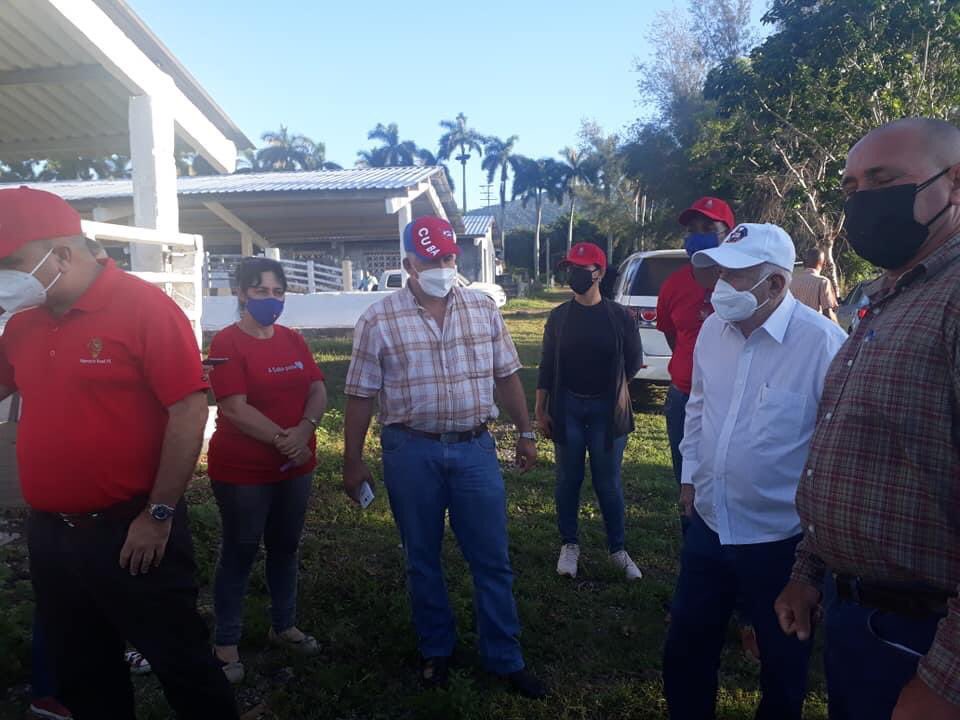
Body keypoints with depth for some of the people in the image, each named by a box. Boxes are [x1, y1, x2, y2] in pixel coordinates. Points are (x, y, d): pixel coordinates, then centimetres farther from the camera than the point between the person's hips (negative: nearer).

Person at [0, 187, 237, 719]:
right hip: (48, 535, 7)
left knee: (182, 665, 8)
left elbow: (190, 409, -18)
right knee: (81, 676, 22)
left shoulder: (143, 306, -14)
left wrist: (159, 515, -17)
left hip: (129, 532, -7)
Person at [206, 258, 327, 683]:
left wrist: (304, 430, -18)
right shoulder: (227, 342, -13)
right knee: (240, 552, 6)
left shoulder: (293, 340, 6)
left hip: (295, 466, 6)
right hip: (242, 470, -6)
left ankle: (283, 626, 34)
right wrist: (282, 439, -21)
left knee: (285, 546, 17)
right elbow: (236, 410, -21)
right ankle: (225, 643, 21)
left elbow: (318, 390, 0)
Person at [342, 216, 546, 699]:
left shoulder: (483, 309, 3)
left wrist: (525, 432, 11)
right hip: (411, 451, -1)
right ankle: (436, 651, 34)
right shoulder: (379, 319, -4)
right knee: (422, 560, 13)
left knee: (492, 559, 8)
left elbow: (506, 376, 10)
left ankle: (505, 659, 25)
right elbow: (361, 395, -2)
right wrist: (353, 462, -1)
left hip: (475, 447, 2)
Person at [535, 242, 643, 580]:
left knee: (608, 482, 8)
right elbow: (547, 365, 4)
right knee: (568, 479, 10)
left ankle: (617, 549, 24)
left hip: (606, 408, -1)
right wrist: (540, 409, 2)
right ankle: (569, 545, 26)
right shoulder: (559, 316, 1)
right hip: (567, 407, 1)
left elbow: (633, 360, 10)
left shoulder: (618, 316, -3)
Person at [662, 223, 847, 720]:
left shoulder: (821, 342, -21)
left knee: (783, 665, 18)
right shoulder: (712, 329, 1)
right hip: (708, 525, 6)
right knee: (686, 650, 21)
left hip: (781, 539, -5)